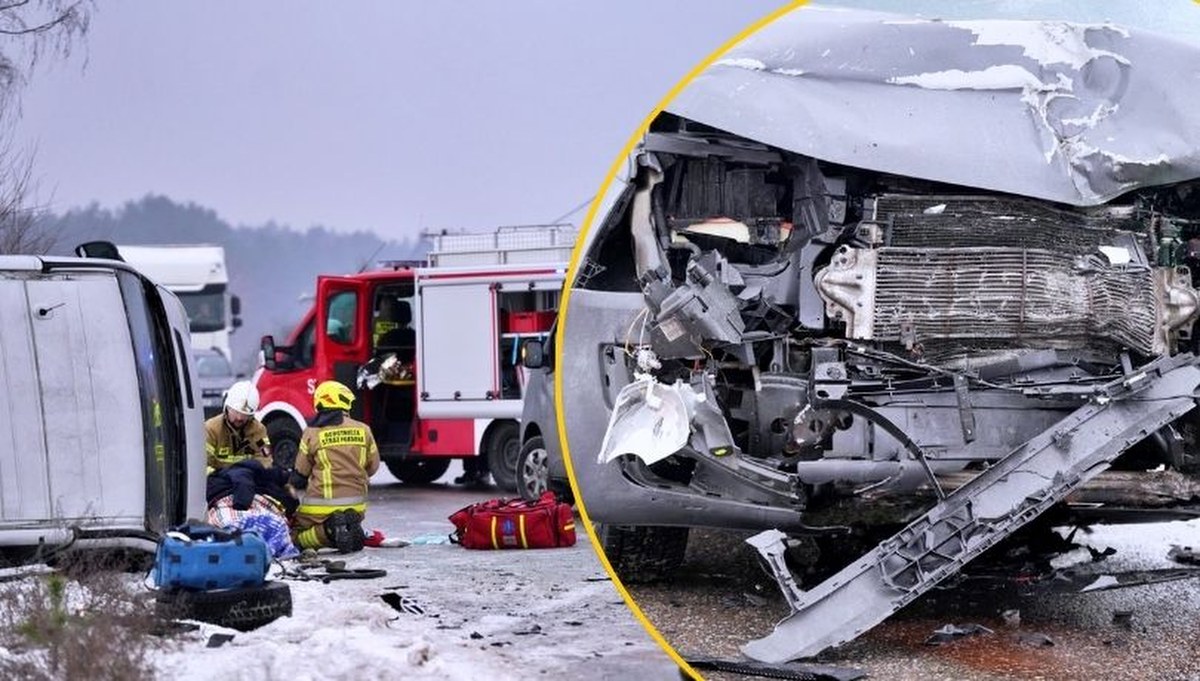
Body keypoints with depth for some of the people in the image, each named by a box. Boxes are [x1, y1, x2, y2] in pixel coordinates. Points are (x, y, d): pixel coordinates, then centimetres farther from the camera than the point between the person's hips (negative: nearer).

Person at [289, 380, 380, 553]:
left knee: (295, 537, 13)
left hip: (322, 505, -3)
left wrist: (292, 483, 25)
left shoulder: (312, 433, -5)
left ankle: (329, 530, -16)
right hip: (356, 505, 3)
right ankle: (351, 526, -7)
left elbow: (299, 476, 2)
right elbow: (372, 467, 11)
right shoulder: (363, 430, 1)